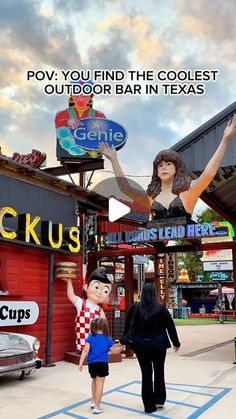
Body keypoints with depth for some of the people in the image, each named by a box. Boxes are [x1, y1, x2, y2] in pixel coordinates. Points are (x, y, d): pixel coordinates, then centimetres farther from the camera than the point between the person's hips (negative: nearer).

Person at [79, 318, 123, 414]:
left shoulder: (90, 338, 1)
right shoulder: (107, 339, 2)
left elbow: (85, 351, -8)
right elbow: (114, 351, 12)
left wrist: (81, 363, -7)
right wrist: (120, 348, 32)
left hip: (92, 364, 2)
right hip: (102, 364, -2)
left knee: (94, 382, 24)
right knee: (100, 384, 1)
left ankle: (93, 401, 36)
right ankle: (97, 406, 3)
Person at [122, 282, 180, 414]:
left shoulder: (135, 308, -4)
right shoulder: (161, 308, -8)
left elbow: (128, 326, 4)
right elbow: (170, 327, -4)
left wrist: (124, 341, 16)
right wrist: (176, 343, 7)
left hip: (141, 346, 1)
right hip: (158, 345, -1)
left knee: (146, 374, 8)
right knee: (159, 372, 19)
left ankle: (149, 405, 14)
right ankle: (160, 400, 22)